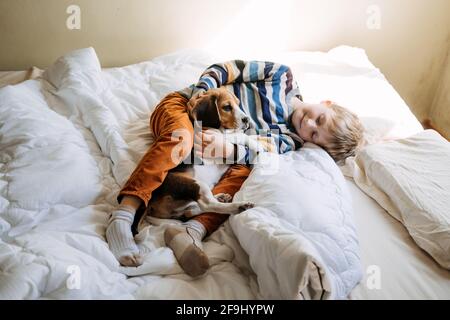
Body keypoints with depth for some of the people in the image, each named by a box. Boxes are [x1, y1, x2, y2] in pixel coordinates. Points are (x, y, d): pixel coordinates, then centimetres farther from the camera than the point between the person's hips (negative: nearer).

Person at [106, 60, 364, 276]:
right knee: (181, 137, -36)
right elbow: (229, 68, -2)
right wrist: (201, 90, -17)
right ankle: (124, 216, -46)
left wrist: (228, 149, -41)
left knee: (243, 171, -29)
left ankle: (193, 230, -50)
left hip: (223, 138, 2)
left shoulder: (290, 139, -1)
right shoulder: (284, 77, -4)